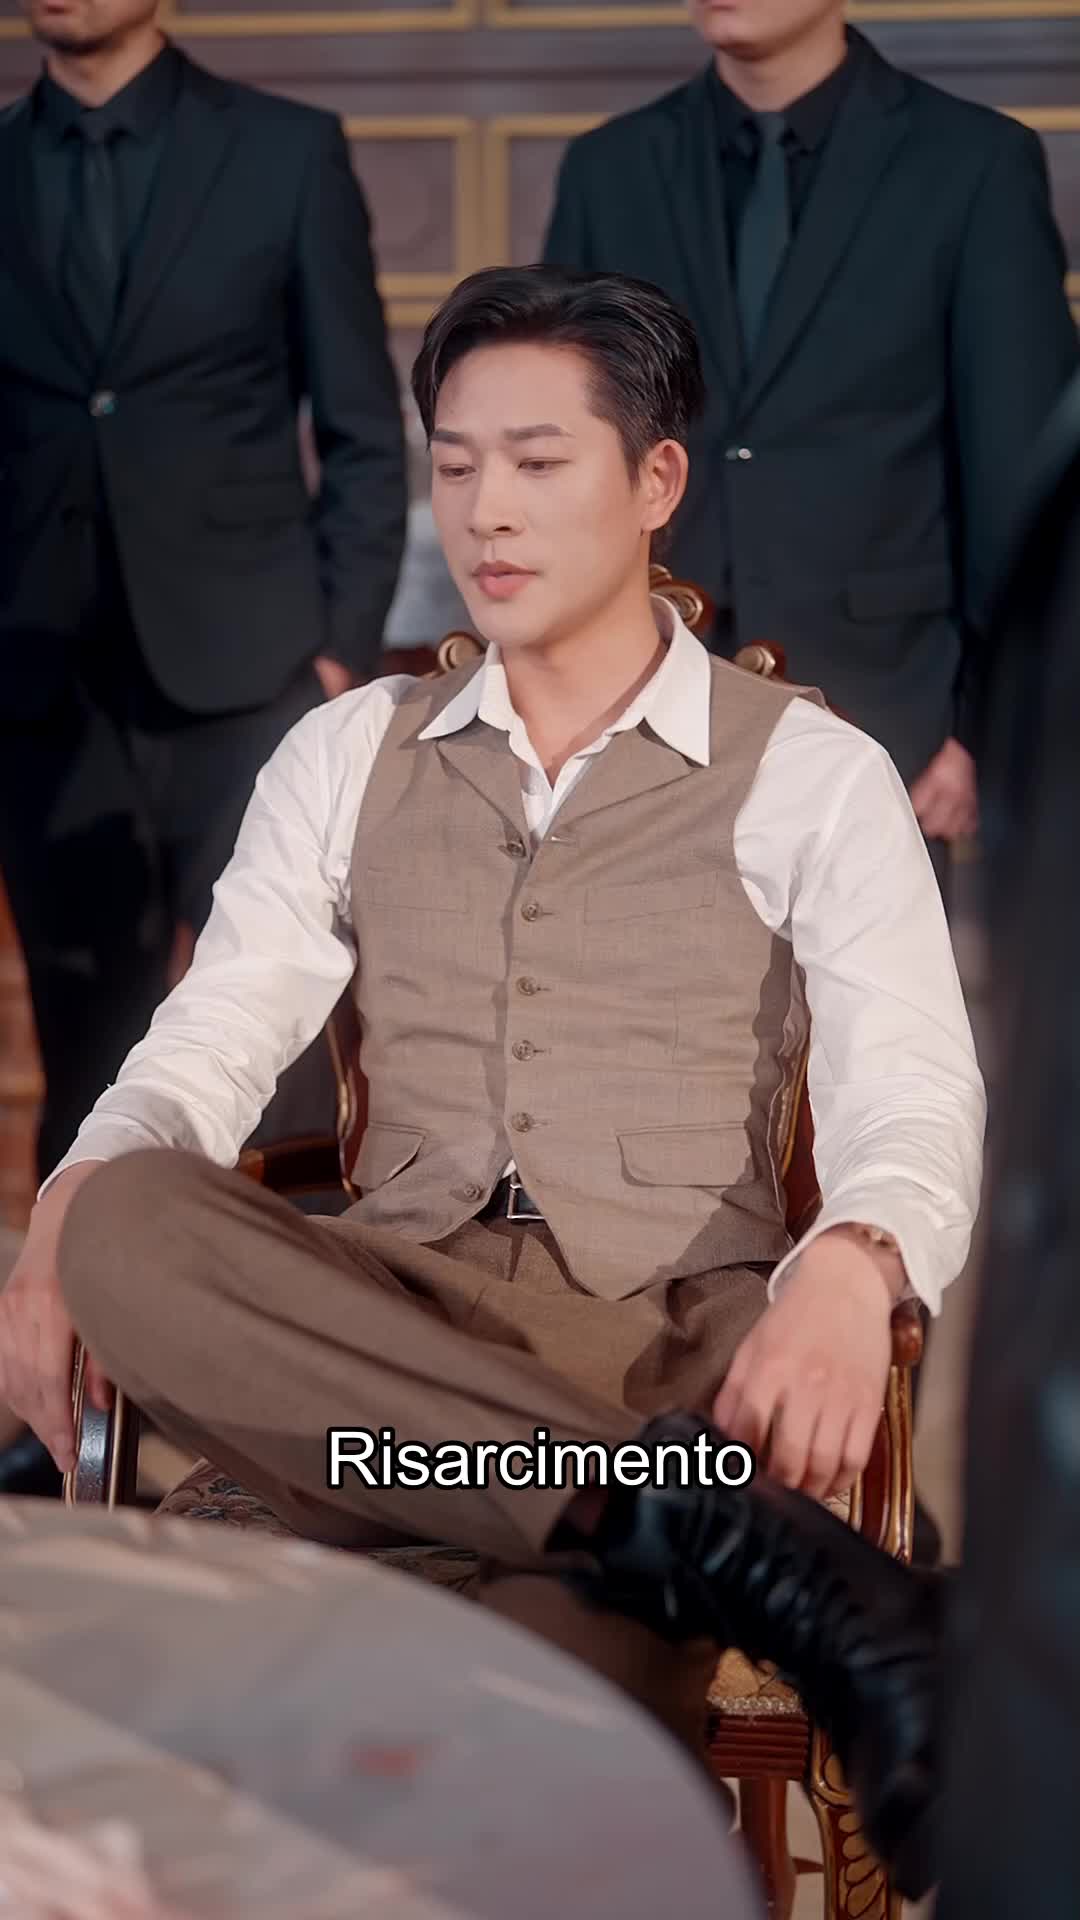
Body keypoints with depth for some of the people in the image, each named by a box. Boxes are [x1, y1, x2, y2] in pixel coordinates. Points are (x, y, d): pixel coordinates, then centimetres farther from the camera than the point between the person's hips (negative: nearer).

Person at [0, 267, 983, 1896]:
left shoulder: (812, 776, 8)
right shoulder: (349, 755, 18)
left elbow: (913, 1099, -4)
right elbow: (210, 1044, 9)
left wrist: (845, 1274, -29)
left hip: (671, 1348, -5)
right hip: (379, 1344, 6)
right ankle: (715, 1539, -37)